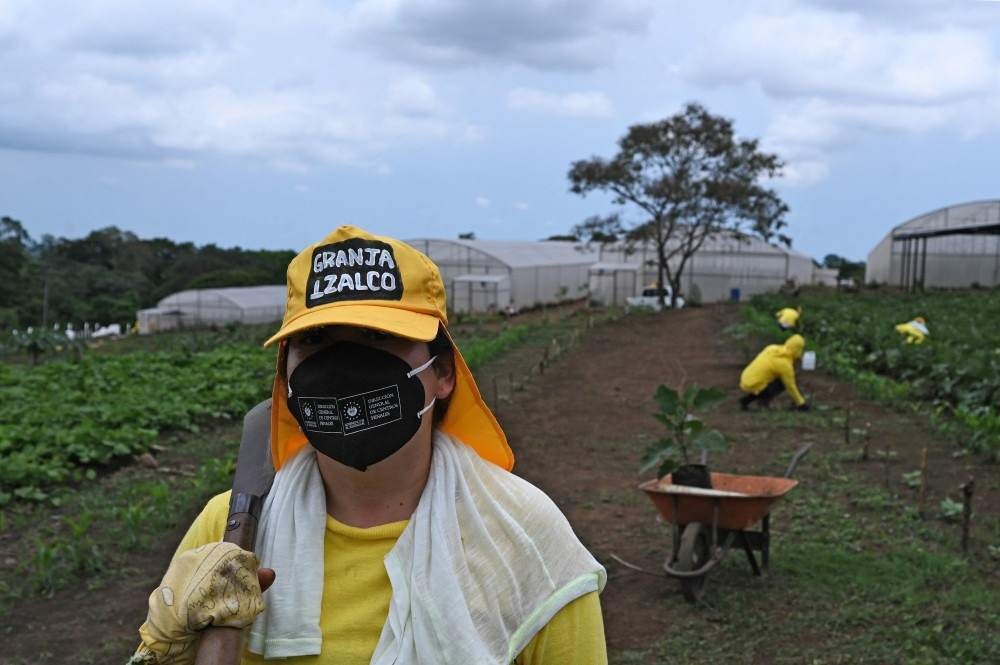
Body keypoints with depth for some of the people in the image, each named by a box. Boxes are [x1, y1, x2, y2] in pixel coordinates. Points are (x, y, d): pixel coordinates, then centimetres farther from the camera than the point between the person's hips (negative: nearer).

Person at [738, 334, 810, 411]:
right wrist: (801, 403, 6)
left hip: (744, 382, 7)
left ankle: (746, 399, 15)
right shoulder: (785, 364, -13)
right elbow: (790, 386, -6)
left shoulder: (772, 348, 5)